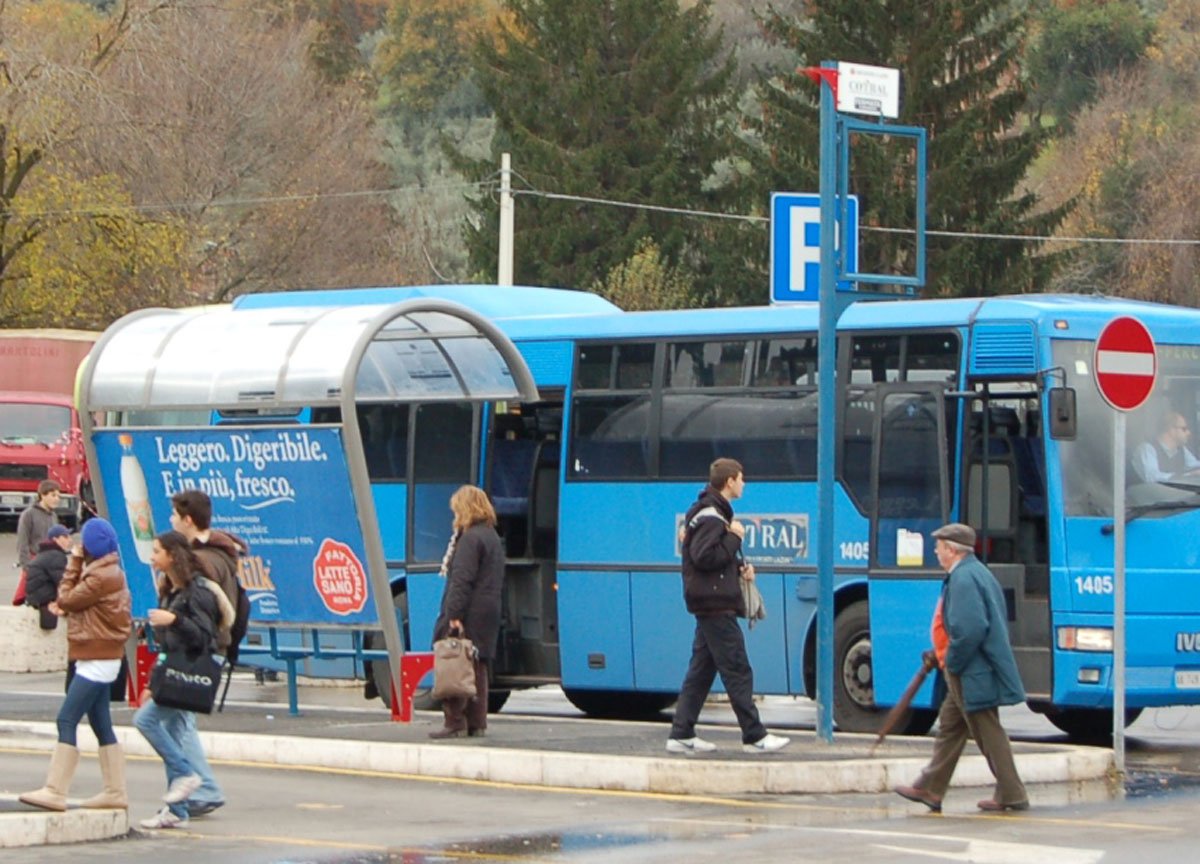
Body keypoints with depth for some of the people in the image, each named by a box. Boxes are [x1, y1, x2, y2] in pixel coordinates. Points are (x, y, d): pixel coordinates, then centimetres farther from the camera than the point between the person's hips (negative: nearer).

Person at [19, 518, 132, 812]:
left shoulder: (101, 577, -18)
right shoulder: (111, 572, 15)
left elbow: (66, 599, -13)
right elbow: (81, 602, 12)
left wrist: (73, 563, -6)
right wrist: (66, 607, -7)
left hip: (97, 661, -11)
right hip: (103, 658, 11)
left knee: (66, 721, -12)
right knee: (101, 725, 12)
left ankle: (55, 792, -14)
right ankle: (115, 791, 15)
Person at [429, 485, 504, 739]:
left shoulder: (470, 538, -12)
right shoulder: (493, 537, 17)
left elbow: (462, 580, -19)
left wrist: (454, 614, -22)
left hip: (467, 616, -9)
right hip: (488, 612, 9)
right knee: (477, 669, 12)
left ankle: (454, 723, -8)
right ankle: (477, 723, 13)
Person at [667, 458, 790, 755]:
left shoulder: (710, 513, 18)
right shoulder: (711, 517, -16)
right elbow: (704, 557, -24)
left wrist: (739, 568, 9)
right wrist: (735, 538, -16)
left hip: (708, 605, 11)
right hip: (716, 605, -11)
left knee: (701, 670, 10)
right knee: (738, 671, -6)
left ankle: (681, 734, 11)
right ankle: (754, 736, -3)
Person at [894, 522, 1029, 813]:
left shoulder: (963, 579, -20)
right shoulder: (978, 573, 13)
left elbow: (970, 629, -29)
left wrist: (953, 662, -16)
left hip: (972, 674, -11)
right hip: (970, 672, 11)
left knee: (987, 732, -3)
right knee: (949, 726, 16)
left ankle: (1011, 795, 2)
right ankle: (930, 789, 23)